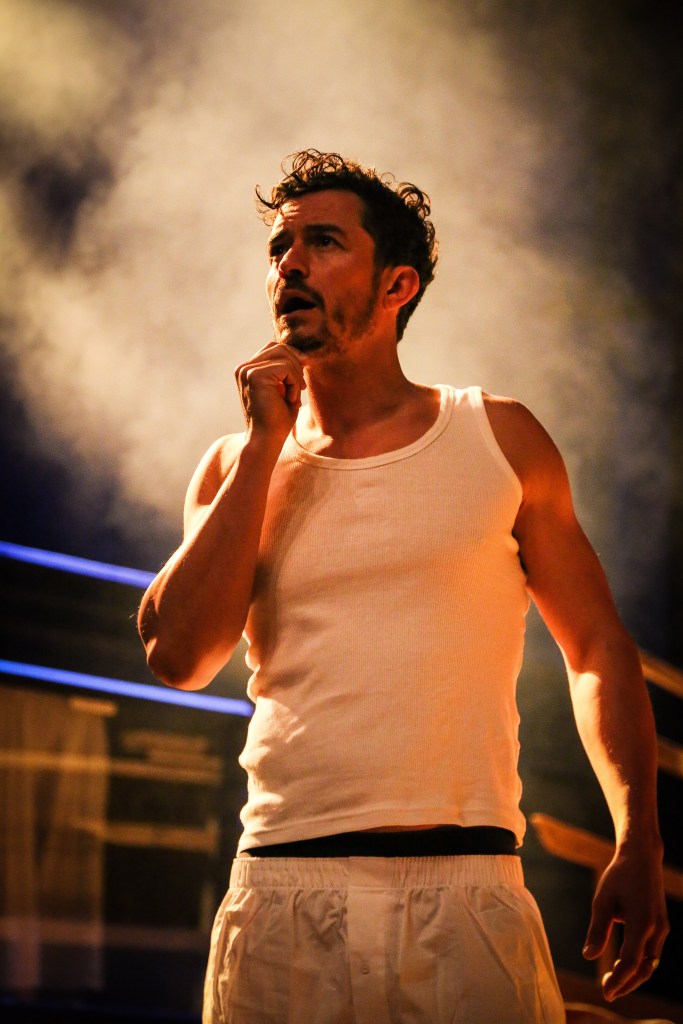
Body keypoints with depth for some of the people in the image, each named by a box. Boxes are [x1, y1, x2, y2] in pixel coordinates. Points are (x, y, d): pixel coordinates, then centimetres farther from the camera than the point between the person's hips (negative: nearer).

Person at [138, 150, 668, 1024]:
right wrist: (266, 444, -2)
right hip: (283, 897, 1)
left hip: (466, 894, -1)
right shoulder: (237, 469, 11)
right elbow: (179, 655, -3)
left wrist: (638, 847, 1)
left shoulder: (499, 440, 8)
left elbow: (597, 647, 12)